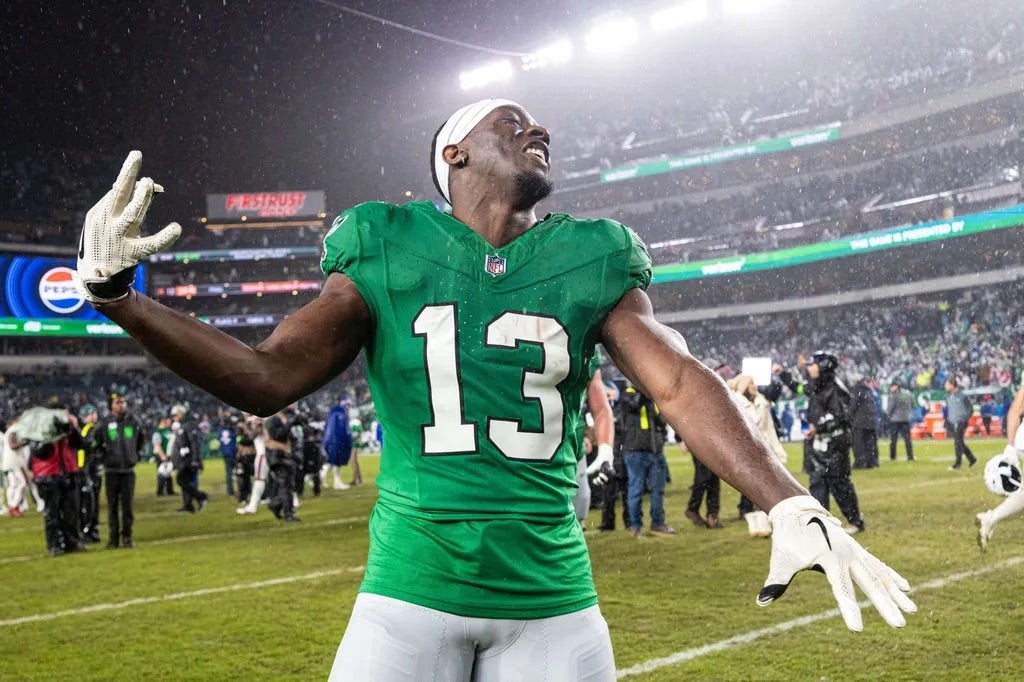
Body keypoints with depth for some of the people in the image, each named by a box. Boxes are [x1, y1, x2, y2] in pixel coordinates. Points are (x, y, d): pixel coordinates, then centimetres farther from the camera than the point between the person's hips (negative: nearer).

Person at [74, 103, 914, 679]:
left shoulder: (589, 263, 4)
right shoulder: (389, 256, 0)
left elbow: (680, 383, -6)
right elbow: (268, 378, -3)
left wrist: (791, 506, -18)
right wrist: (115, 294, -13)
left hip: (552, 600, 2)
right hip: (411, 592, -1)